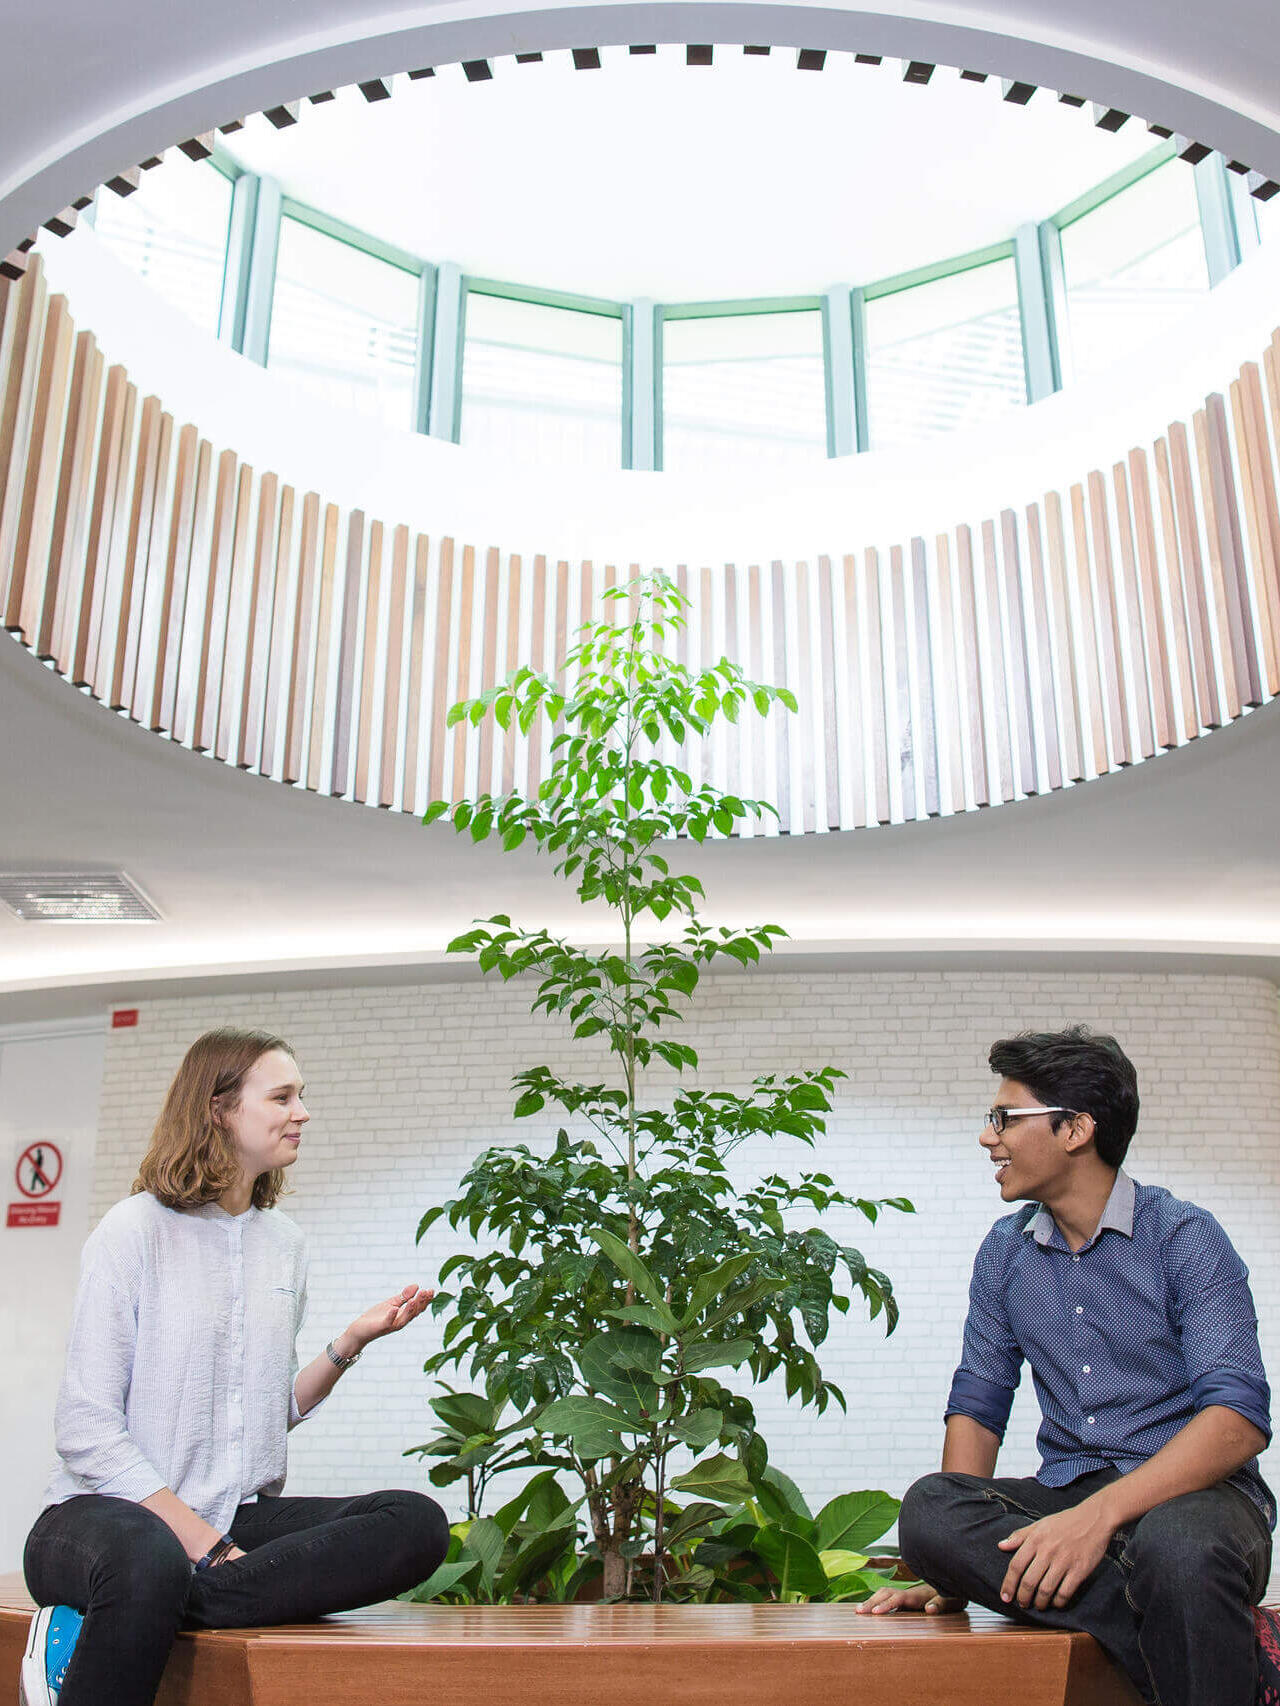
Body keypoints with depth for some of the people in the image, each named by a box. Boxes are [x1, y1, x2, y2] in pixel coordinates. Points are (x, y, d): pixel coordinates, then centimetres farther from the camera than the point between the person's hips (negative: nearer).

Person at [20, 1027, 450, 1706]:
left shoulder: (284, 1242, 13)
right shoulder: (135, 1229, -5)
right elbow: (87, 1430, -11)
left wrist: (352, 1341, 1)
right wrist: (203, 1541, -18)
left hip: (239, 1517, 8)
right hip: (106, 1509, -7)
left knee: (418, 1524, -23)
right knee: (148, 1562, -44)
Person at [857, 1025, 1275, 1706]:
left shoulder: (1184, 1237, -6)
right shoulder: (1006, 1250, 11)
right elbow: (978, 1405, 11)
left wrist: (1101, 1513, -30)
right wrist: (952, 1565, -4)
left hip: (1192, 1490, -5)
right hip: (1066, 1493, 5)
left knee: (1178, 1545, -40)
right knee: (928, 1505, -27)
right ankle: (1162, 1644, -23)